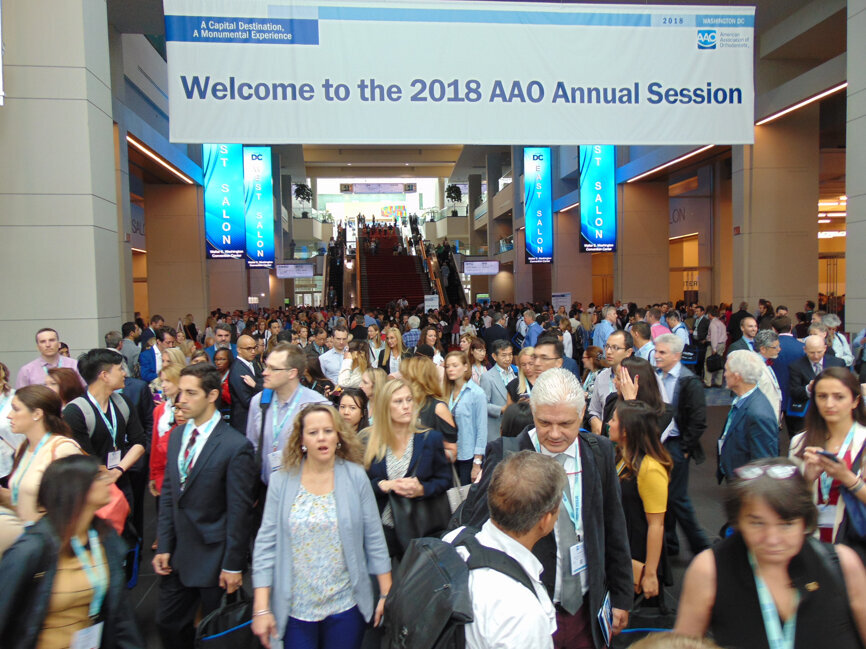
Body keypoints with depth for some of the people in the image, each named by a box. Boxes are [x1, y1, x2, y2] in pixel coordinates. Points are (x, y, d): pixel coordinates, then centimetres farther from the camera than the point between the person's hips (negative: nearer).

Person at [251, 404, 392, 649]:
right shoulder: (281, 481, -4)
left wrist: (387, 595, -1)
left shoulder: (356, 477, -6)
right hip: (294, 608, 0)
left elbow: (374, 539, -2)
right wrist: (261, 608, -8)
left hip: (346, 605, 0)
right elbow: (266, 544, -4)